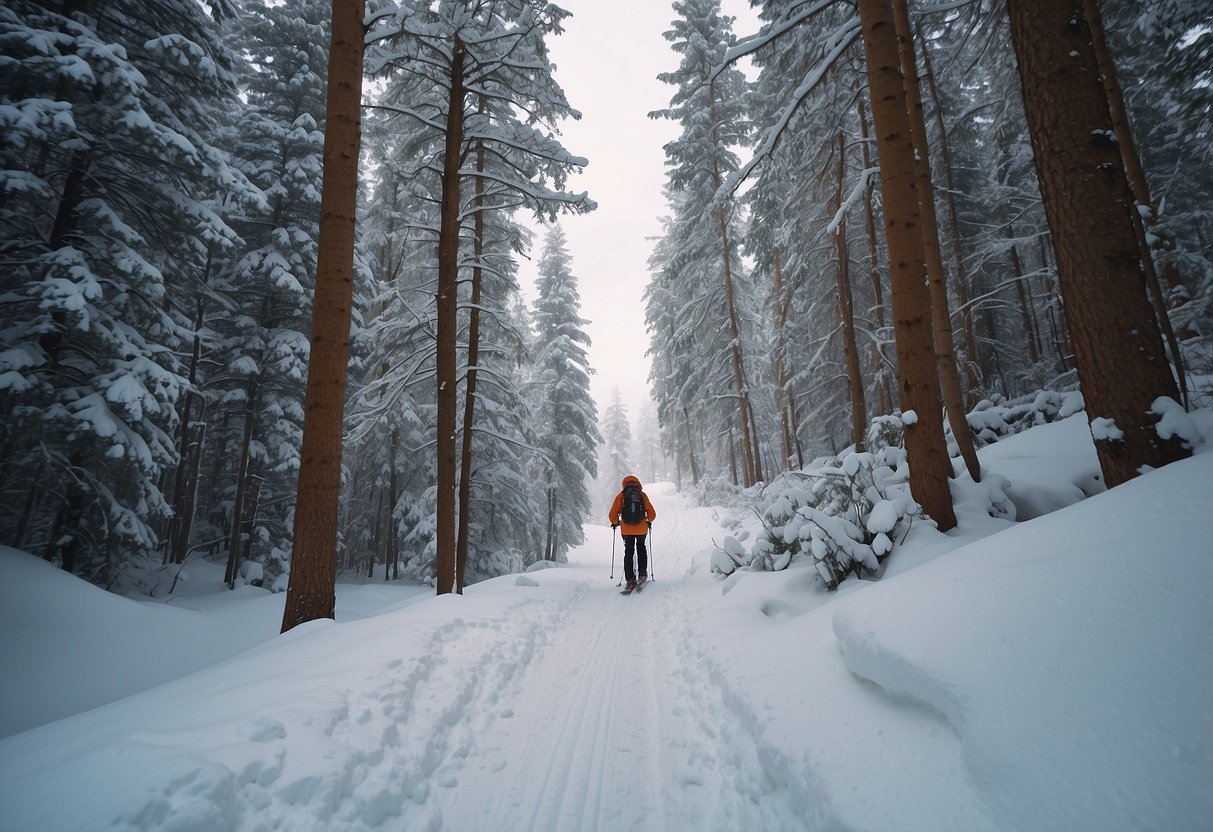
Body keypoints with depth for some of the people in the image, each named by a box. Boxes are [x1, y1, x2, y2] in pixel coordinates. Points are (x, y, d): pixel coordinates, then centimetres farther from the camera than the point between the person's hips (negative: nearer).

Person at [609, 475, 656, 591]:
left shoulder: (621, 496, 0)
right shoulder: (642, 495, 1)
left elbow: (613, 514, -4)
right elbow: (652, 513, 1)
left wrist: (615, 522, 15)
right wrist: (649, 521, 20)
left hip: (626, 530, -1)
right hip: (641, 528, 1)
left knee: (628, 552, 8)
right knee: (641, 548, 22)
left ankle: (630, 579, 1)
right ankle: (642, 573, 17)